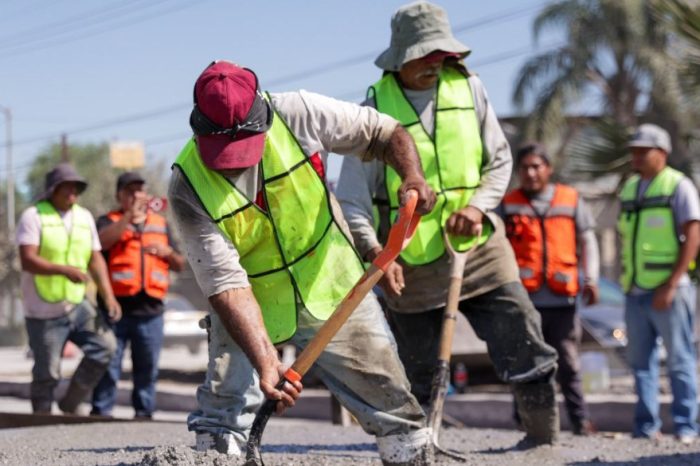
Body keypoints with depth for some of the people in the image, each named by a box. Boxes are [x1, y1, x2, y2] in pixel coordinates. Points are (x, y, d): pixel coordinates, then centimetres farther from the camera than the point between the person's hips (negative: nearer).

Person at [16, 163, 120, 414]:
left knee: (105, 345, -10)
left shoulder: (84, 217, 10)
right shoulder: (34, 216, -8)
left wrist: (108, 296, -3)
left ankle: (70, 403, 6)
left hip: (78, 305, 5)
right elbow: (28, 260, -19)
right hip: (44, 311, -5)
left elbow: (96, 260, 10)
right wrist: (64, 270, -34)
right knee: (47, 373, -1)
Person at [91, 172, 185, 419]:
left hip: (150, 308, 4)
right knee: (108, 364, -4)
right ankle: (101, 412, 1)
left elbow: (180, 265, 21)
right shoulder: (109, 221, 7)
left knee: (147, 367, 8)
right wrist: (129, 216, -24)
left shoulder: (160, 223, 19)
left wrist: (168, 252, -1)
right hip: (116, 307, -4)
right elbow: (102, 241, -18)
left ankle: (144, 412, 16)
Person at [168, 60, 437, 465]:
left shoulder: (298, 115, -19)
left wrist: (413, 176, -25)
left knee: (394, 409, 5)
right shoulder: (189, 187, -23)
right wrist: (266, 362, -39)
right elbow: (228, 286, -29)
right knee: (219, 430, -11)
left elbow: (385, 133, -5)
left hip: (333, 289, 2)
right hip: (251, 312, -2)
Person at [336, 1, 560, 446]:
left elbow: (500, 160, 10)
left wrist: (479, 205, -9)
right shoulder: (375, 108, -6)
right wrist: (374, 251, -21)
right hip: (411, 263, -2)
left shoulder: (468, 88, 2)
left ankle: (546, 441, 13)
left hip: (480, 248, 2)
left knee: (530, 356, -2)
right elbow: (352, 200, -6)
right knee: (416, 380, 5)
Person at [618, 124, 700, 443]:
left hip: (668, 291, -6)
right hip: (635, 292, 6)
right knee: (641, 361, 6)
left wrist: (671, 285, -17)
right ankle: (647, 427, 11)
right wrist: (625, 282, 11)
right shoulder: (629, 189, 15)